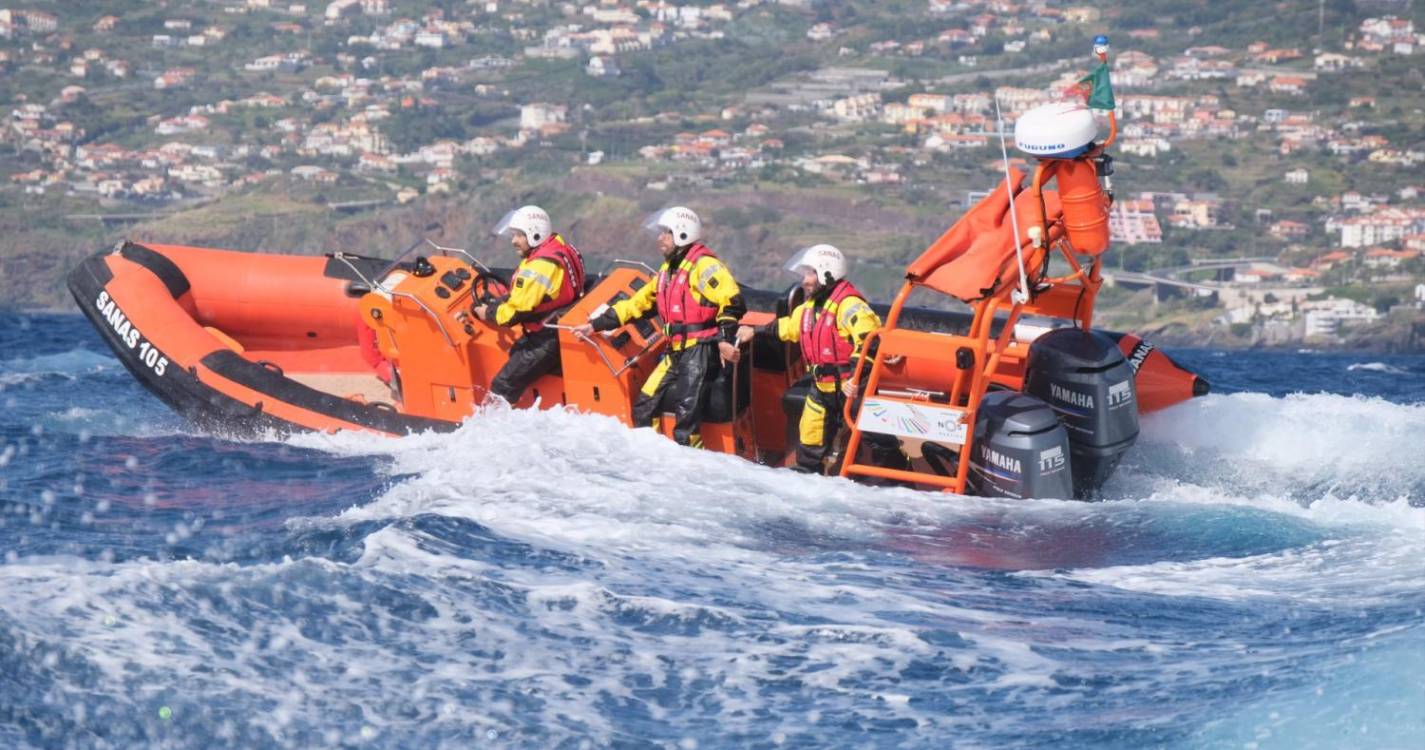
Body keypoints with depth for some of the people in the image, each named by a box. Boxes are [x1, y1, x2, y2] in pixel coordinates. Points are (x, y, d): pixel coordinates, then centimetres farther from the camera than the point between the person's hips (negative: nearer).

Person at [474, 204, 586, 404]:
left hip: (548, 340, -11)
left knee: (503, 385, -10)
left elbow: (518, 311, -24)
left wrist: (488, 314, -8)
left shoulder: (539, 266, -25)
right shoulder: (557, 247, 8)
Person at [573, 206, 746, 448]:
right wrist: (596, 324, 23)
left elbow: (731, 300, -20)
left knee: (686, 412, -19)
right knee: (645, 406, 8)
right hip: (676, 352, 9)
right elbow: (637, 303, 24)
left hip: (701, 350, -9)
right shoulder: (668, 269, 19)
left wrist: (725, 338, -29)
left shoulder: (703, 264, -10)